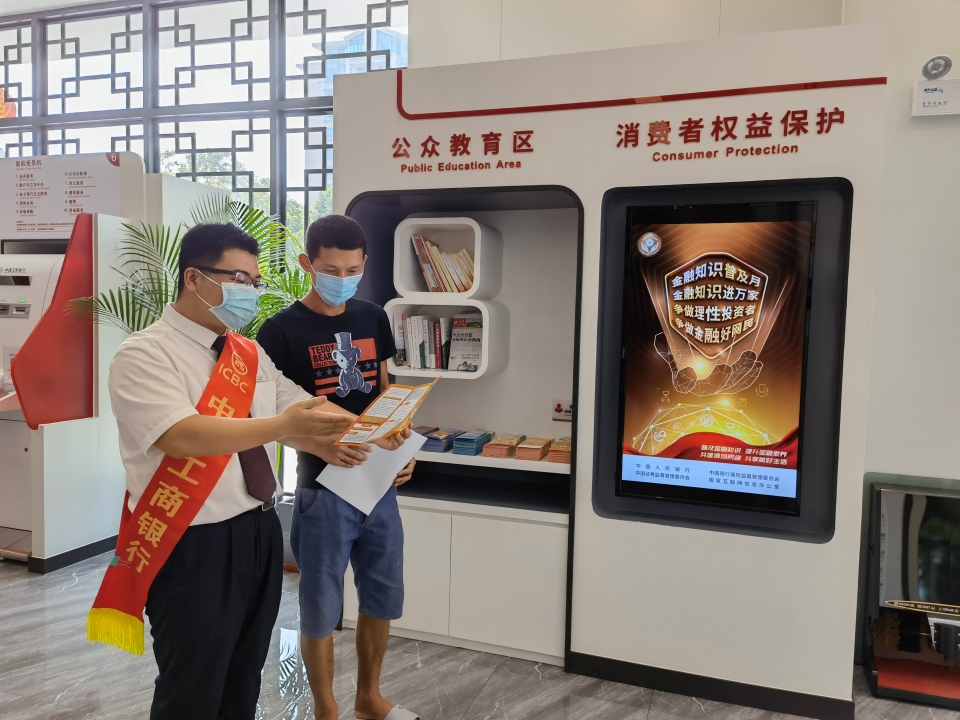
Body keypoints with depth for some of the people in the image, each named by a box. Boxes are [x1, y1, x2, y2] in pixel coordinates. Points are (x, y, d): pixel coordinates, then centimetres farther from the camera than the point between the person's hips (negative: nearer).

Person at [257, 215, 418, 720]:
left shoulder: (374, 319, 6)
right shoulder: (282, 330, -10)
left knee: (383, 598, 17)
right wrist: (319, 445, -28)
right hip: (323, 487, -5)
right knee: (321, 609, 10)